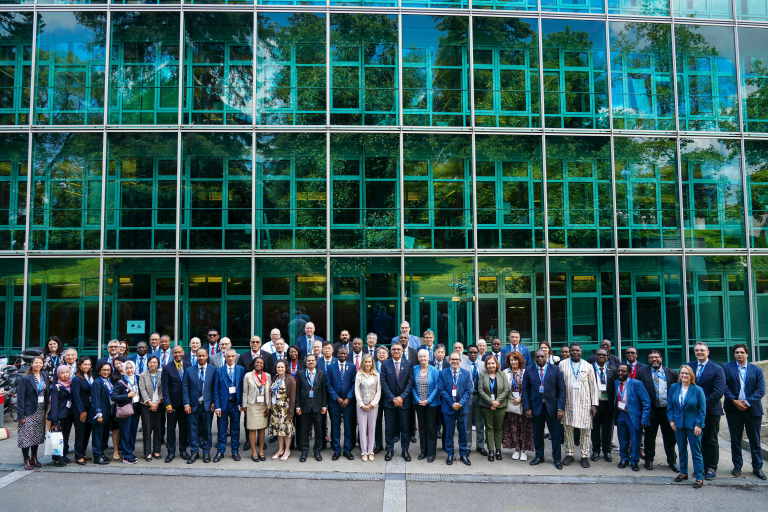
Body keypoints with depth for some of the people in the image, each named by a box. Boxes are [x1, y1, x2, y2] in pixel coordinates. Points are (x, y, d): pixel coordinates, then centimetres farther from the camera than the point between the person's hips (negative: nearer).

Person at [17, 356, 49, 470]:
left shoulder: (45, 376, 8)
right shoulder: (25, 378, -9)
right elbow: (20, 397, -11)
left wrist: (47, 407, 1)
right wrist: (20, 414, -15)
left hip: (41, 410, 5)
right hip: (29, 411, -5)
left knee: (37, 435, 11)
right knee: (26, 435, -4)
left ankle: (34, 457, 23)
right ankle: (26, 460, 7)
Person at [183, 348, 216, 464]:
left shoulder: (213, 370, 0)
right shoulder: (189, 370, 3)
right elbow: (185, 388, 3)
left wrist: (214, 402, -4)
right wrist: (186, 404, -4)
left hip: (207, 405, -1)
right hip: (193, 405, 1)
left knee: (207, 430, 7)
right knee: (193, 430, 4)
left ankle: (206, 452, 19)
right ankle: (194, 452, 16)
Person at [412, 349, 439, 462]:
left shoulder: (434, 370, -5)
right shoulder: (414, 369, 1)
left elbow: (437, 387, -7)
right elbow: (413, 386, 2)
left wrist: (428, 400, -13)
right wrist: (418, 399, -8)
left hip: (431, 403, -3)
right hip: (419, 403, 3)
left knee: (431, 428, 2)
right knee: (422, 427, 11)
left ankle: (431, 453, 11)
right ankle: (424, 451, 22)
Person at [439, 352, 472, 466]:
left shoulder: (466, 373, 4)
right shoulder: (443, 373, 1)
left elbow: (468, 390, 0)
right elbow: (442, 390, -4)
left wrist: (460, 403, -13)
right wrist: (452, 403, -12)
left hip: (462, 408, 1)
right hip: (448, 407, -1)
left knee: (463, 432, 7)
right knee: (449, 432, 6)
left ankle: (463, 454, 19)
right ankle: (450, 454, 18)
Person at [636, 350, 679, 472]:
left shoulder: (671, 373, 6)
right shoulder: (641, 372, 0)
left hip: (668, 410, 1)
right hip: (651, 410, -1)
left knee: (670, 437, 9)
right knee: (649, 437, 8)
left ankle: (672, 461, 24)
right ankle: (649, 460, 23)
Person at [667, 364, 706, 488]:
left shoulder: (698, 390, -7)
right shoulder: (673, 388, 2)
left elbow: (702, 409, -6)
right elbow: (670, 405, 8)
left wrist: (698, 425, -11)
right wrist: (671, 420, -1)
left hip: (693, 425, -3)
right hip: (678, 424, 4)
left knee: (696, 452, 1)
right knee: (681, 450, 15)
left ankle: (699, 477, 9)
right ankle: (683, 472, 29)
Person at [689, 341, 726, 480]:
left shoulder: (717, 369, -5)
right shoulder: (689, 367, 6)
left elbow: (718, 392, -12)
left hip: (711, 410, -3)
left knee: (711, 441, 6)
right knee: (699, 440, 9)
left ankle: (712, 469, 15)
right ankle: (701, 467, 18)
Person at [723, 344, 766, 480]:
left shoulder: (757, 370, 5)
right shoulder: (727, 367, 3)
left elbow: (761, 390, -2)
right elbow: (724, 386, -3)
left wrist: (748, 402, -13)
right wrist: (734, 401, -14)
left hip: (752, 409, 0)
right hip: (733, 409, 0)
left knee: (755, 440, 6)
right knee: (735, 439, 7)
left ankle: (757, 467, 17)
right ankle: (737, 466, 18)